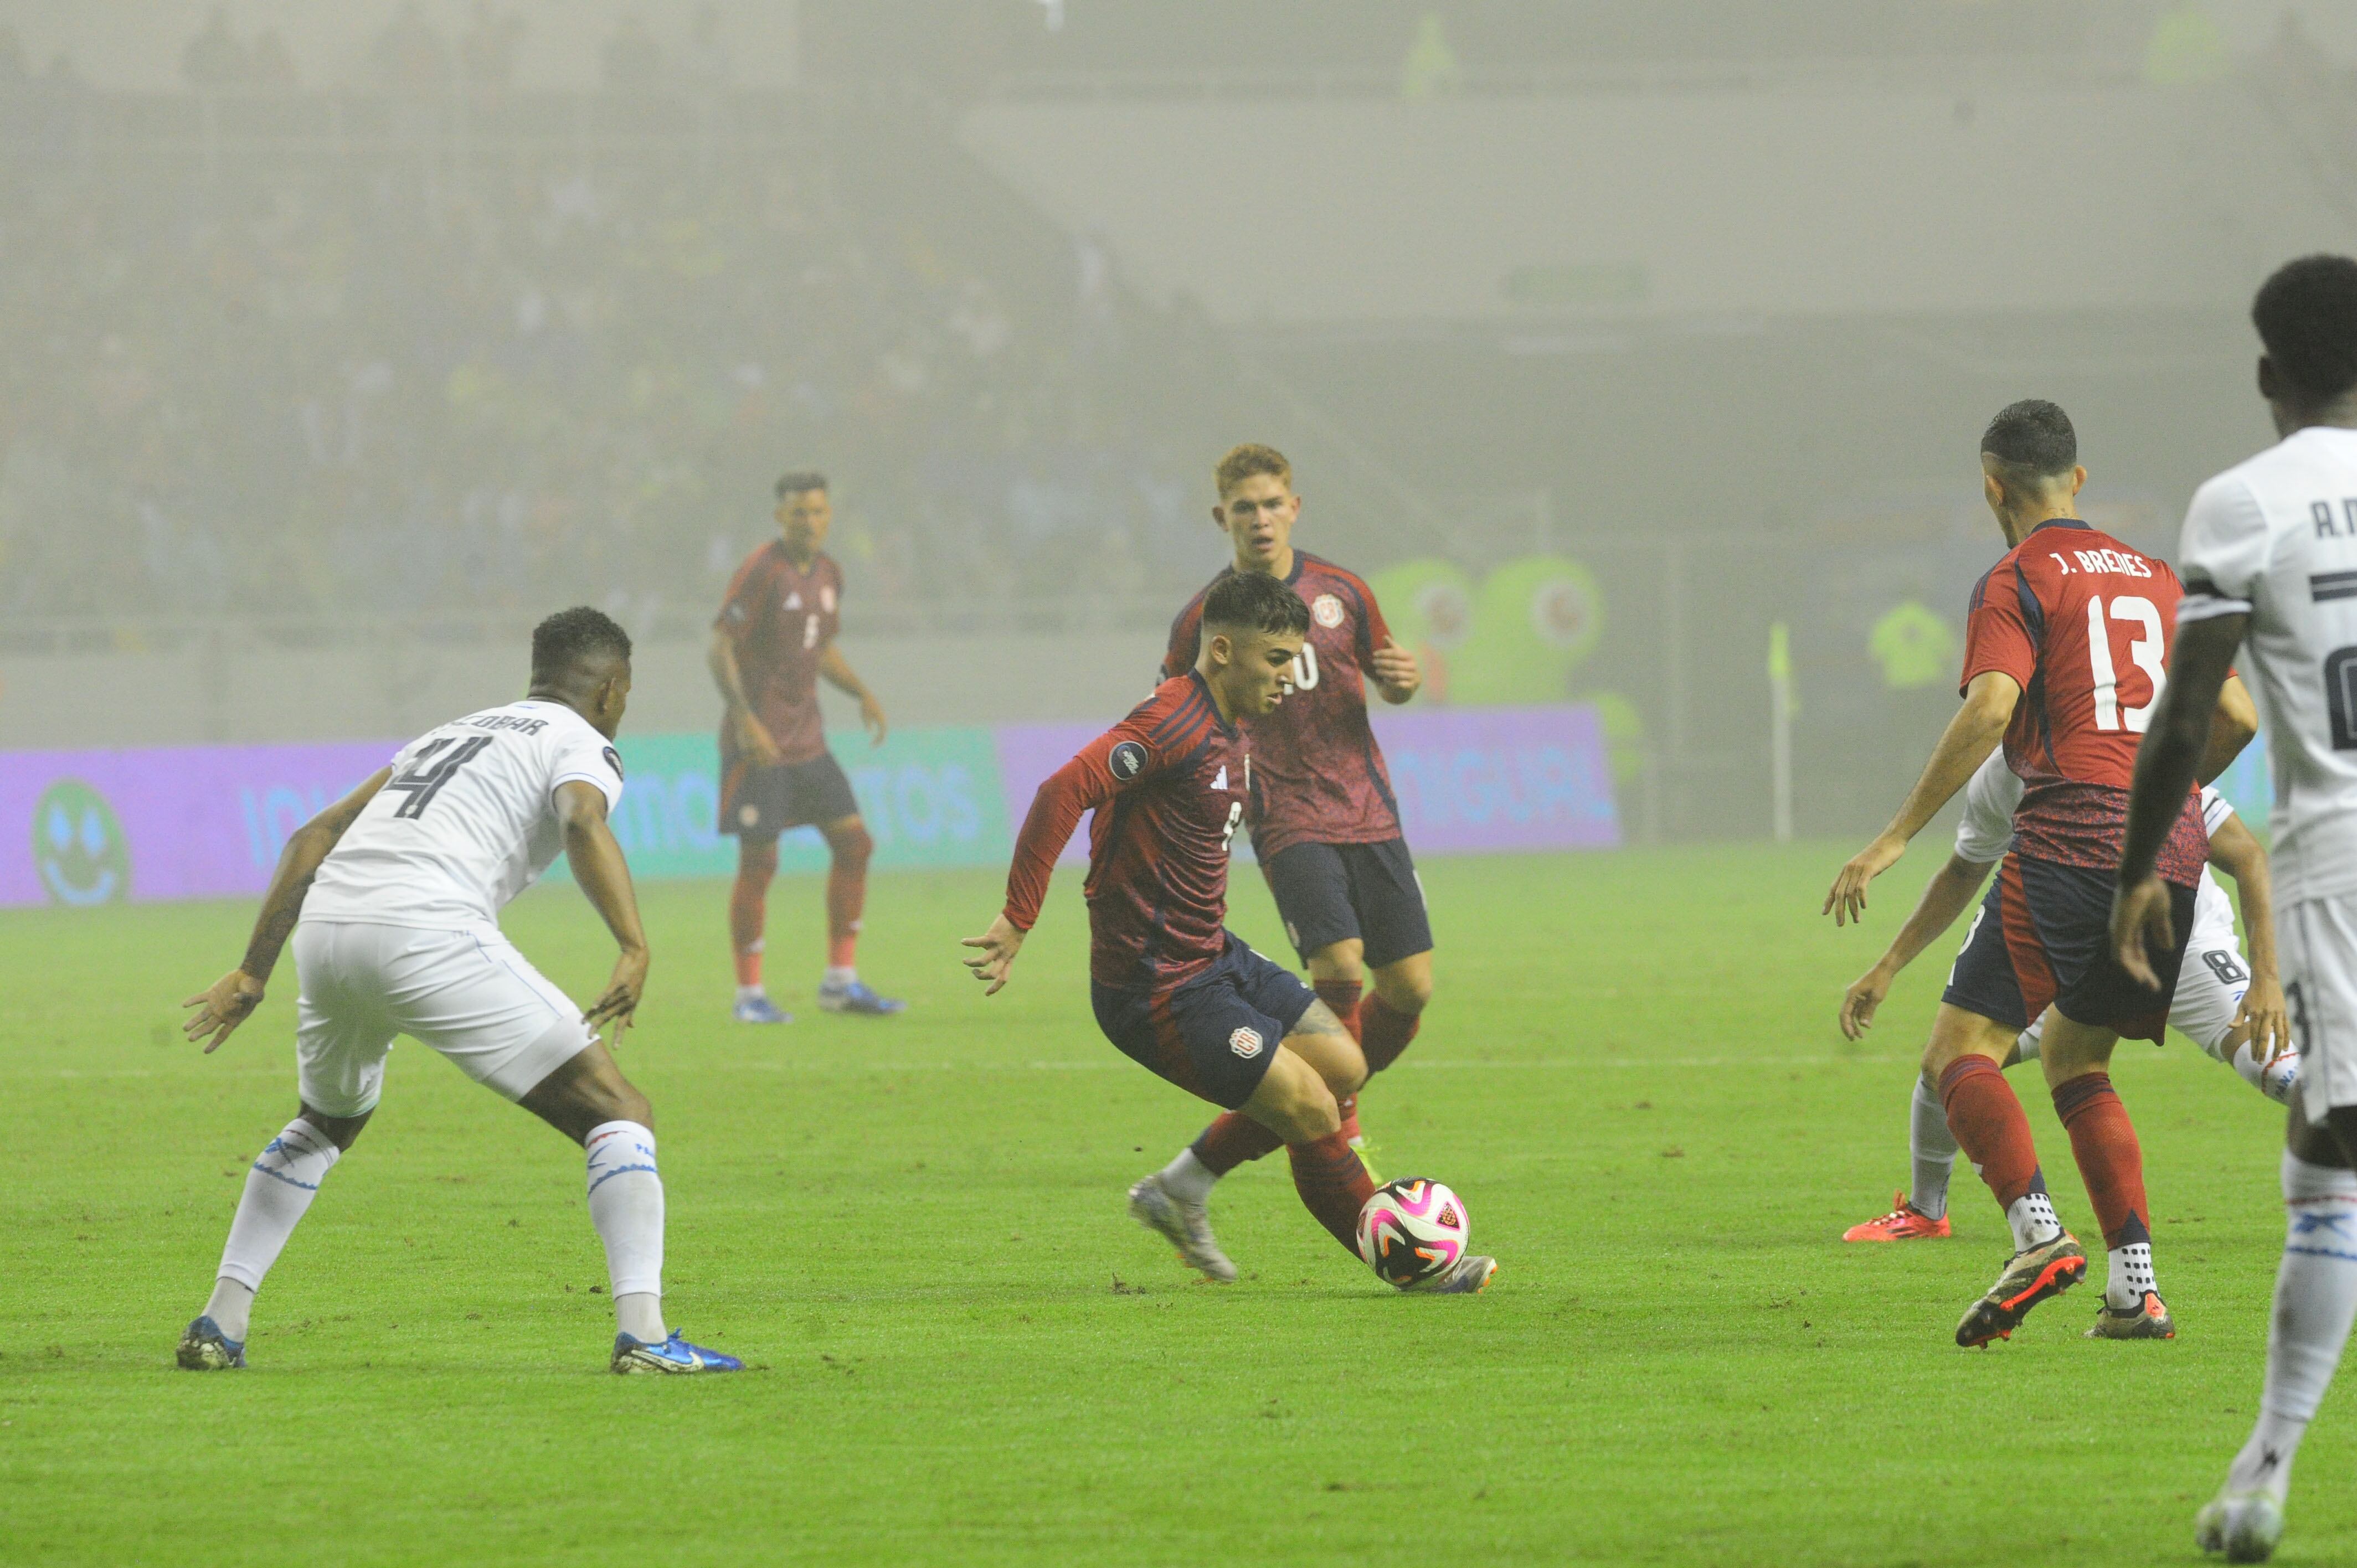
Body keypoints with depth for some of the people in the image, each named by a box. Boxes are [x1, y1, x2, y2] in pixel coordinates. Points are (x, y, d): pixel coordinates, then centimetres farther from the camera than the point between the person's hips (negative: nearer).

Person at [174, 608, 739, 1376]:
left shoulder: (446, 735, 34)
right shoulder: (582, 745, 13)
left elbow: (314, 837, 29)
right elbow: (583, 823, -12)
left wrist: (254, 973, 29)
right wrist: (635, 949, -24)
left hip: (324, 928, 7)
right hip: (426, 931, -7)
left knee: (326, 1127, 35)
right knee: (618, 1115, 0)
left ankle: (220, 1323, 28)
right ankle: (641, 1332, -14)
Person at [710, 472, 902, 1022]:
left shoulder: (827, 574, 11)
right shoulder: (761, 571, -12)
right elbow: (721, 647, -16)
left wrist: (862, 692, 9)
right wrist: (745, 719, -25)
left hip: (806, 739, 8)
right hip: (759, 743, -7)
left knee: (854, 843, 3)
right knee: (759, 862, -6)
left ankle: (841, 981, 11)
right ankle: (749, 993, 3)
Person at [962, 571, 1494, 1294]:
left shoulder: (1231, 733, 12)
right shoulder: (1175, 723, -20)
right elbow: (1064, 792, -30)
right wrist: (1018, 920, -31)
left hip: (1212, 958, 10)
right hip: (1157, 990, -10)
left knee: (1343, 1068, 9)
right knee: (1309, 1107, -7)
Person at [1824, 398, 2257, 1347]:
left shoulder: (2017, 583, 0)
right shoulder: (2156, 579, 20)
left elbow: (1991, 709, -16)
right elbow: (2236, 717, 20)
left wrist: (1898, 835, -16)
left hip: (2070, 835, -7)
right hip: (2175, 852, 7)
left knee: (1960, 1048, -4)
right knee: (2074, 1059, 19)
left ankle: (2039, 1235, -25)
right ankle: (2135, 1286, 7)